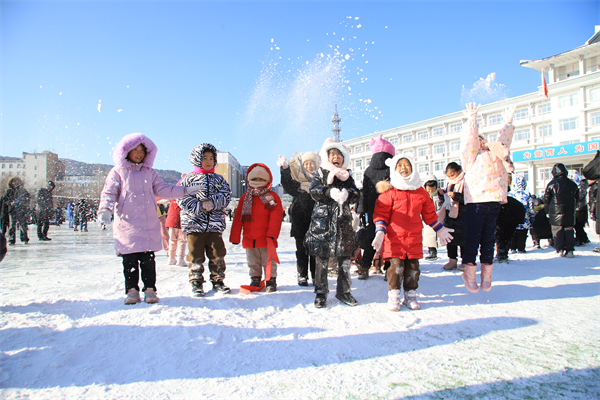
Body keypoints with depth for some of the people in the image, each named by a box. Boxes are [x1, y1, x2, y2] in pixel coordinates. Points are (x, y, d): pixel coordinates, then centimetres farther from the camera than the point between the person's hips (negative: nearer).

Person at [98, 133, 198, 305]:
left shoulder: (149, 173, 15)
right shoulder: (118, 172, 8)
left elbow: (162, 189, 12)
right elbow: (109, 193, 3)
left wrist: (185, 190, 4)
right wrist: (105, 209, -16)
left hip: (149, 225, 2)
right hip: (126, 224, -1)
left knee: (148, 259, 1)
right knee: (129, 260, 1)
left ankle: (150, 289, 11)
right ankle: (132, 290, 12)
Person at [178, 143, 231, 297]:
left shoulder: (218, 179, 12)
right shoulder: (189, 179, 5)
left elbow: (226, 196, 1)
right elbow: (181, 198, -4)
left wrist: (212, 202, -16)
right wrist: (199, 206, -16)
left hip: (215, 224, 2)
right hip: (194, 222, -2)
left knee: (217, 254, 6)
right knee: (195, 255, 4)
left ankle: (217, 281, 20)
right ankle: (196, 282, 18)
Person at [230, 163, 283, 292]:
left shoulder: (272, 197, 0)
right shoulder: (245, 197, 10)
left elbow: (276, 217, -8)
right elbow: (238, 218, 9)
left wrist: (271, 234, -19)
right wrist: (235, 236, 4)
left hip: (266, 239, -4)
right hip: (249, 239, 4)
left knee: (269, 262, 5)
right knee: (253, 263, 15)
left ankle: (271, 281, 19)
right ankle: (255, 280, 28)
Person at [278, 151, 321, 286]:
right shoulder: (297, 180, 4)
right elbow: (288, 185, -15)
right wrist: (284, 168, -29)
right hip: (300, 220, -1)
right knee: (301, 248, 5)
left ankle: (315, 275, 17)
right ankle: (302, 275, 16)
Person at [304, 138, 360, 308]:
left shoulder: (347, 175, 13)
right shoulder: (321, 173, 7)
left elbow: (355, 194, 2)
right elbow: (314, 191, -9)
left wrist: (346, 194, -21)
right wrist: (330, 192, -24)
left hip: (342, 219, 2)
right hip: (322, 219, -2)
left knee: (344, 257, 5)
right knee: (321, 258, 1)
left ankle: (343, 291, 20)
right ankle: (321, 292, 14)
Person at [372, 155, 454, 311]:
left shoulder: (421, 192, 10)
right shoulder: (389, 191, -3)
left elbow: (429, 214, 20)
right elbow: (380, 214, -3)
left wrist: (440, 229, 23)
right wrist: (380, 232, -14)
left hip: (415, 238, 4)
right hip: (394, 238, -3)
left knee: (413, 267, 7)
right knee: (396, 266, -5)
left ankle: (410, 296, 21)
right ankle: (393, 297, 9)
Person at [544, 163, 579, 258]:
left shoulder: (552, 183, -5)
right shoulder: (572, 184, 8)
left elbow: (546, 198, -2)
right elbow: (577, 198, 14)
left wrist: (549, 210, 10)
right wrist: (573, 209, 21)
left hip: (556, 212, -3)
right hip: (570, 213, 3)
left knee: (557, 230, 2)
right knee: (569, 230, 8)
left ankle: (560, 249, -2)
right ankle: (569, 250, 2)